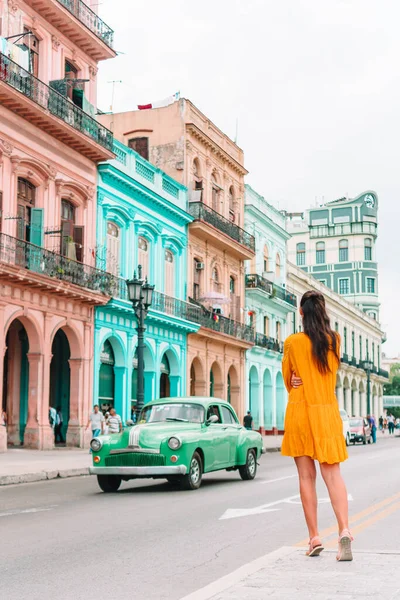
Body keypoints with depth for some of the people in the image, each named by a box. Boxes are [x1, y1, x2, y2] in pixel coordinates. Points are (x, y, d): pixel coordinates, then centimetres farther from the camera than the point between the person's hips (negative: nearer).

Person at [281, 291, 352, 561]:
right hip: (327, 412, 2)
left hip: (299, 412, -2)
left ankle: (315, 537, 5)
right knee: (333, 474, 1)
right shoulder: (335, 340, 3)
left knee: (306, 476, 4)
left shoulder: (293, 342, -5)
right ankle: (344, 530, -17)